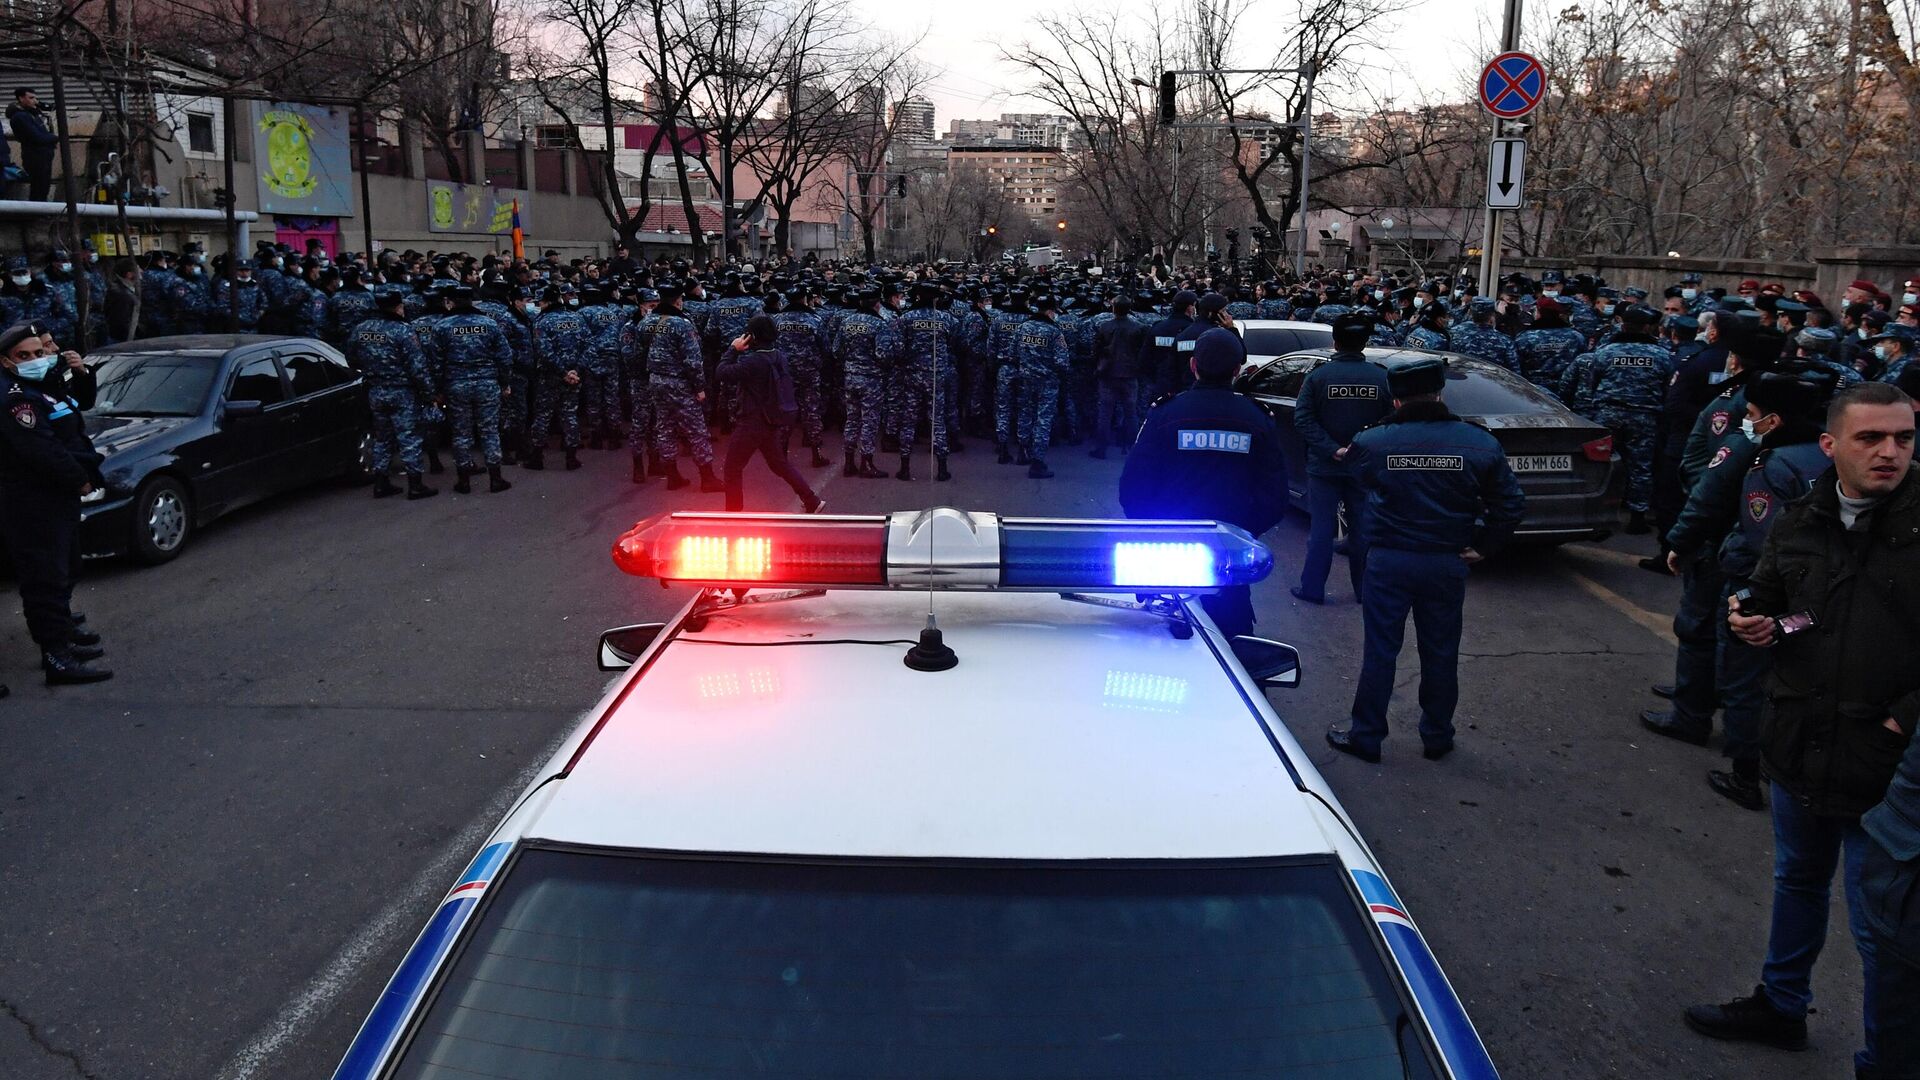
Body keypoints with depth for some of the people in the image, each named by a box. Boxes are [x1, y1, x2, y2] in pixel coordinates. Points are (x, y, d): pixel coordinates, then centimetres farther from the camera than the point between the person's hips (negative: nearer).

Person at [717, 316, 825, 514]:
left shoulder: (753, 361, -23)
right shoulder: (779, 357, 1)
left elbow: (722, 373, -19)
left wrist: (734, 350, -9)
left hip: (752, 423, -8)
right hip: (773, 422, 8)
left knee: (732, 471, 6)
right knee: (779, 464, 25)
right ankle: (813, 502, 24)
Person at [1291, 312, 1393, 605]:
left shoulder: (1318, 376, -9)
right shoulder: (1381, 378, -6)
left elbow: (1303, 420, -14)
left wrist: (1333, 450, -15)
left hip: (1324, 467, -1)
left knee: (1321, 527, 6)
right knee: (1364, 529, 12)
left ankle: (1312, 588, 10)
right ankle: (1365, 589, 20)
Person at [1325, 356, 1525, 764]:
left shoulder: (1371, 442, -9)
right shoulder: (1480, 444, -5)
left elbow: (1358, 475, 10)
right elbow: (1511, 503, -2)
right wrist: (1483, 546, 6)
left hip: (1388, 561, -1)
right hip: (1448, 563, 1)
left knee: (1380, 651, 8)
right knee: (1440, 653, 14)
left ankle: (1366, 737, 15)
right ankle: (1437, 738, 26)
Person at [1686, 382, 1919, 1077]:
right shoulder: (1798, 527, 3)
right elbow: (1766, 600, 18)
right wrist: (1749, 621, -4)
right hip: (1799, 749, 6)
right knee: (1797, 883, 25)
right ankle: (1781, 1005, 46)